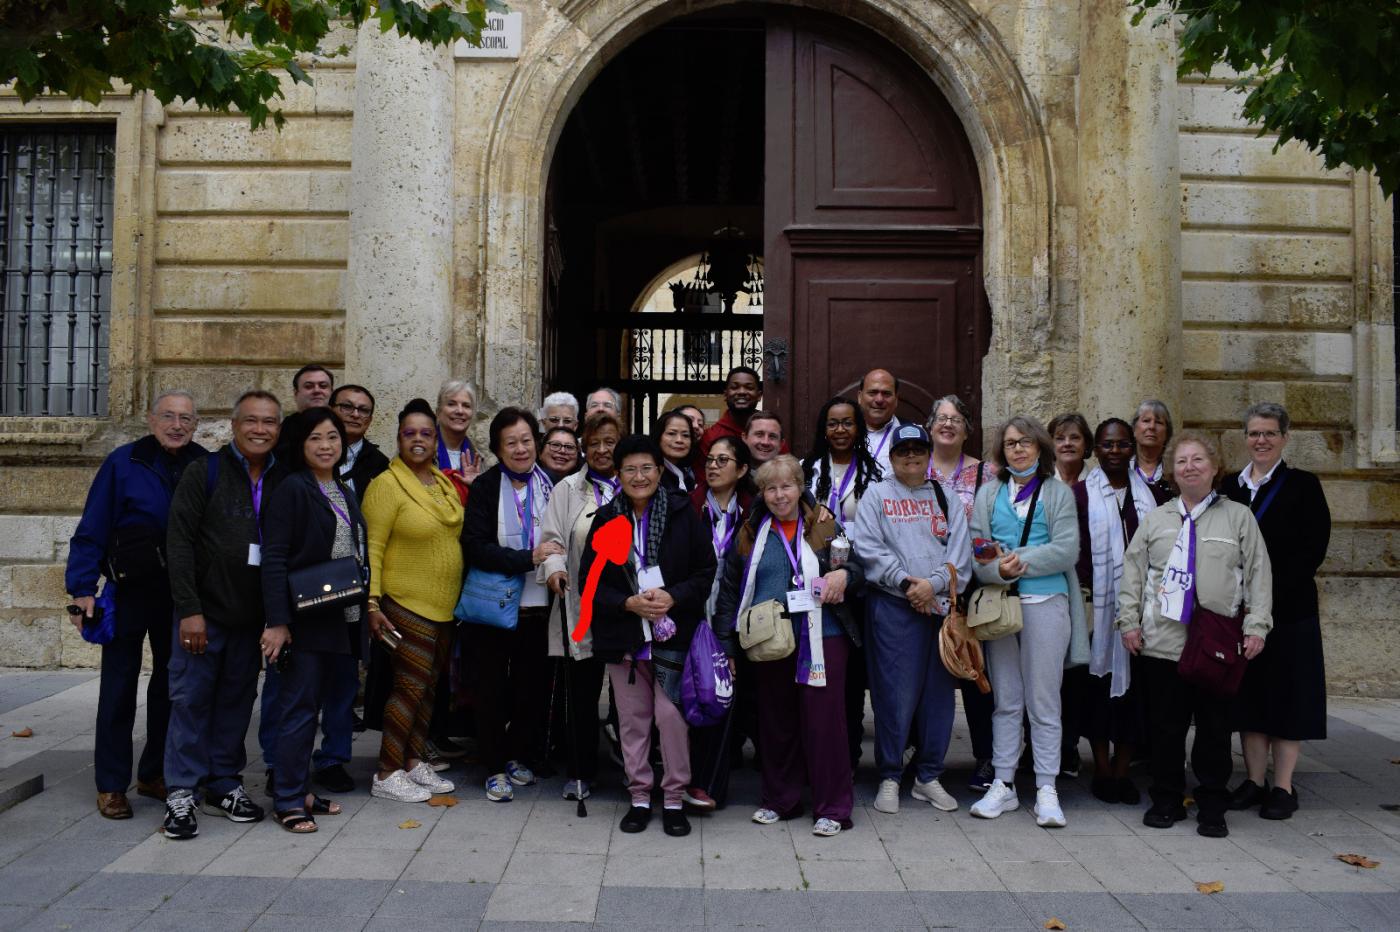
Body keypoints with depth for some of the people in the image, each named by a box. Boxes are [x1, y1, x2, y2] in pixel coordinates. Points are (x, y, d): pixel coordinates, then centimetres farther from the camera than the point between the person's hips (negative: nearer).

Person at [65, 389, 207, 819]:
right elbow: (91, 529, -7)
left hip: (182, 593, 3)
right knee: (120, 685, 3)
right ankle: (111, 785, 13)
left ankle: (155, 774, 25)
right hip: (130, 590, -3)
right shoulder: (123, 463, -7)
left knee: (171, 684, 11)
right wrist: (82, 588, -13)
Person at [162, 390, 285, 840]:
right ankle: (182, 793, 12)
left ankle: (224, 785, 24)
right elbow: (179, 542, -8)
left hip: (251, 617, 4)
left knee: (237, 700, 12)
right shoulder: (205, 472, -4)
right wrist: (189, 609, -14)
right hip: (204, 612, -4)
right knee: (191, 698, 1)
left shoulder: (282, 480, 6)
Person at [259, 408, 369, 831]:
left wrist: (363, 608, 11)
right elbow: (273, 558, -14)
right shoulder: (292, 489, -8)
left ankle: (300, 790, 23)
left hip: (339, 618, 7)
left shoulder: (344, 492, 15)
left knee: (312, 706, 13)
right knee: (298, 709, -2)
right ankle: (288, 801, 7)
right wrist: (276, 621, -19)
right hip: (303, 619, -7)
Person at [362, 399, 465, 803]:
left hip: (444, 604, 7)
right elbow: (372, 548, -14)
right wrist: (372, 603, -19)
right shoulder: (387, 484, -10)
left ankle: (415, 762, 24)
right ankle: (387, 775, 3)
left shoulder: (445, 483, 10)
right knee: (411, 685, -7)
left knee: (429, 686, 12)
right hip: (406, 604, -7)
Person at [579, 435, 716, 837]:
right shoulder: (605, 519, 4)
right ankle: (639, 797, 22)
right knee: (632, 718, 9)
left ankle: (674, 799, 12)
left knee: (671, 714, -4)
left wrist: (672, 597, -15)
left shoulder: (683, 514, -2)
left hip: (673, 634, -2)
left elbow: (706, 572, 0)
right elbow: (590, 578, 4)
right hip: (623, 635, 2)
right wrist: (628, 603, -11)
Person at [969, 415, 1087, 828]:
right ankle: (1003, 784, 16)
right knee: (1005, 699, 9)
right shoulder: (989, 493, 11)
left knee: (1044, 700, 1)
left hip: (1046, 603, -2)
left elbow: (1066, 550, -6)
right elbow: (975, 549, 0)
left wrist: (1021, 560, -14)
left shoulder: (1058, 493, 5)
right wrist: (998, 570, -19)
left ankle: (1046, 791, 8)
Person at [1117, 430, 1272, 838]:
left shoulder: (1238, 517, 8)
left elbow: (1258, 574, 4)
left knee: (1215, 726, 4)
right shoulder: (1155, 519, 12)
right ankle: (1166, 801, 19)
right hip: (1162, 640, 1)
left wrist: (1256, 626, -3)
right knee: (1165, 725, 6)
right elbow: (1132, 572, 11)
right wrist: (1129, 621, 3)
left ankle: (1212, 808, 16)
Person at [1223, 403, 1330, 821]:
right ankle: (1254, 781, 19)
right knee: (1249, 692, 9)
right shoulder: (1230, 486, 9)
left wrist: (1272, 592, -16)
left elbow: (1313, 548, -10)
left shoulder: (1302, 485, -3)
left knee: (1286, 692, 2)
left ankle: (1284, 787, 11)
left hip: (1288, 609, -4)